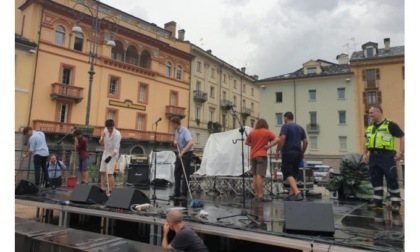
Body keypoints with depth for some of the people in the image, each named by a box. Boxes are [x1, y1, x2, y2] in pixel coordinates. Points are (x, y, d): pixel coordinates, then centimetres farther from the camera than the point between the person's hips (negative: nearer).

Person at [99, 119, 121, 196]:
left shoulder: (117, 134, -21)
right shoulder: (105, 131, -4)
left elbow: (116, 149, -22)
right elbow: (101, 143, 4)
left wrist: (110, 156, -35)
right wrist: (102, 137, -17)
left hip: (113, 154, -6)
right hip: (105, 153, 6)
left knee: (109, 172, -13)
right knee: (102, 171, 7)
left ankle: (110, 190, -4)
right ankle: (103, 188, 19)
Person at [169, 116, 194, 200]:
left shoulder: (185, 131, -20)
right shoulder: (176, 131, 5)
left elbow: (191, 143, -34)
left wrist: (182, 152, -37)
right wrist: (175, 141, 2)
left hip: (187, 153, -8)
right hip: (180, 153, 8)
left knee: (185, 174, -5)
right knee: (177, 172, 9)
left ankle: (184, 194, 1)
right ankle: (177, 192, 18)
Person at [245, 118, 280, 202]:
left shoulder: (252, 132, 8)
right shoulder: (268, 132, 0)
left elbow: (246, 142, 14)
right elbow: (277, 139, -12)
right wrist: (269, 146, -9)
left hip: (253, 155, 4)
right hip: (262, 155, -4)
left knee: (254, 175, 11)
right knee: (260, 175, -10)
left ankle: (256, 194, 16)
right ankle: (261, 195, -12)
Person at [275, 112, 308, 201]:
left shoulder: (285, 126, -5)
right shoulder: (300, 128, 14)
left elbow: (282, 139, -17)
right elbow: (305, 142, 12)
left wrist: (277, 151, -11)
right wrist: (302, 153, 21)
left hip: (288, 153, -6)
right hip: (297, 153, 6)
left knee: (288, 174, -7)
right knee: (294, 174, 13)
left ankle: (297, 192, -22)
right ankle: (291, 194, 14)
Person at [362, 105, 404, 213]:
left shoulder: (390, 125, -6)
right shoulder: (370, 127, 15)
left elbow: (402, 137, -8)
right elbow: (366, 141, 24)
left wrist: (401, 152, -13)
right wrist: (365, 154, 17)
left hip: (387, 156, -7)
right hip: (373, 156, 7)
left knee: (392, 180, -2)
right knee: (375, 180, 10)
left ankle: (396, 203, 7)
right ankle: (377, 202, 18)